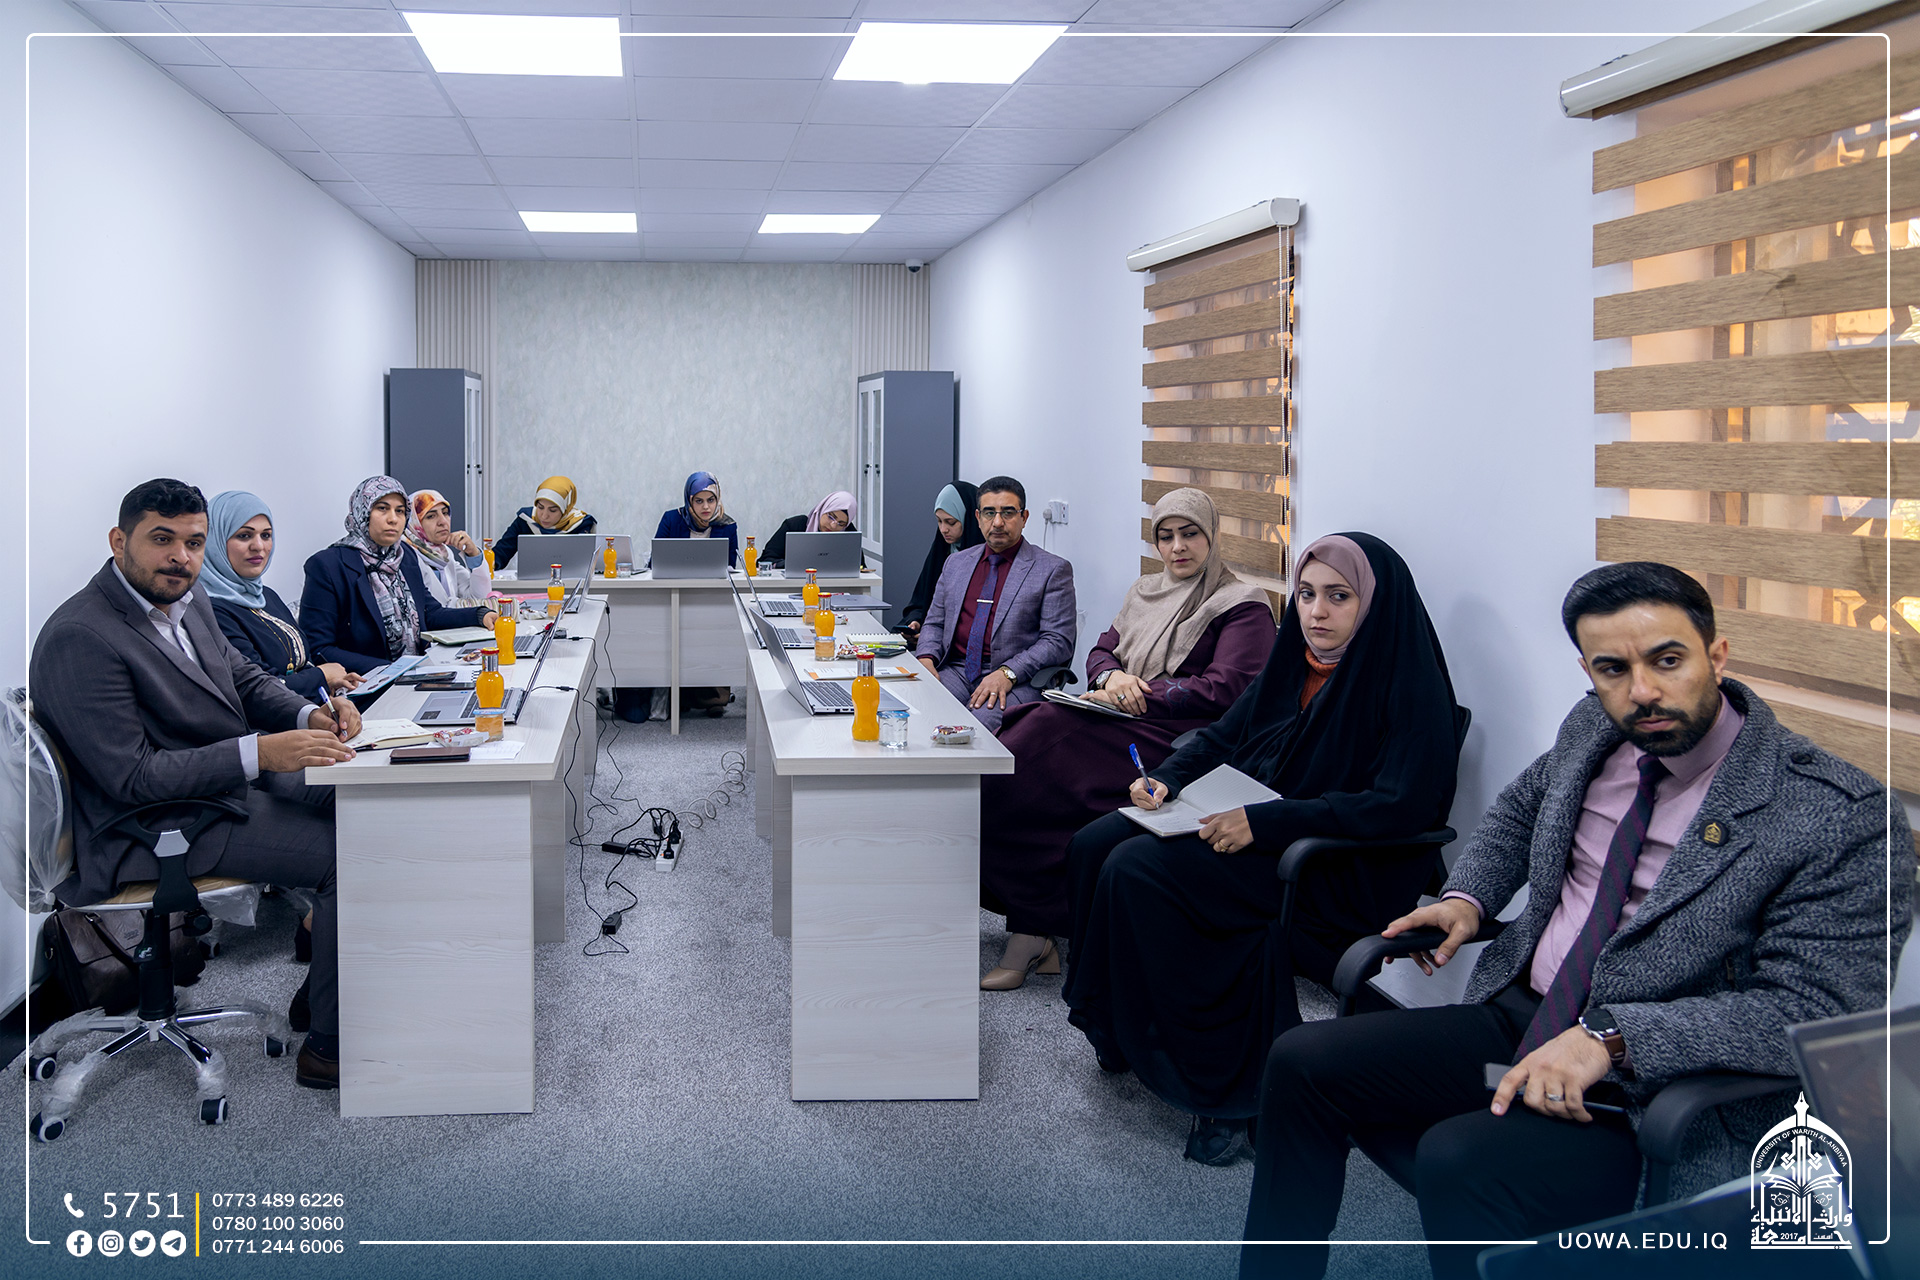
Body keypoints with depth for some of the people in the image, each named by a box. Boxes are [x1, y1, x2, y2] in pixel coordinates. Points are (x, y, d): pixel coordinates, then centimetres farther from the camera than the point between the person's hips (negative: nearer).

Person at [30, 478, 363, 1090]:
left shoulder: (186, 599, 6)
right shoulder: (80, 639, -22)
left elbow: (244, 676, 17)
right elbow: (131, 777, -25)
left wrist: (310, 714, -5)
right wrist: (260, 753, -30)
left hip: (234, 780, 10)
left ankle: (323, 989, 18)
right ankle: (330, 1048, -6)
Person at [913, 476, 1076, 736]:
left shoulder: (1053, 570, 4)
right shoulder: (956, 563, 20)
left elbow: (1058, 641, -4)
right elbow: (934, 623, 23)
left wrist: (1007, 673, -17)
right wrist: (926, 659, 0)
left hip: (1015, 683, -4)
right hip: (955, 673, 4)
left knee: (980, 723, -35)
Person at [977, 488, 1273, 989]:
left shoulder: (1244, 605, 2)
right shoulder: (1144, 592, 25)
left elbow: (1225, 689, -10)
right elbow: (1100, 651, 22)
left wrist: (1139, 697, -13)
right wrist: (1112, 677, -3)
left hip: (1170, 738, -7)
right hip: (1119, 724, 7)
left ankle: (1033, 932, -20)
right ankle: (1031, 928, -21)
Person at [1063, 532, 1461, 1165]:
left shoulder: (1407, 687, -13)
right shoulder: (1296, 664, 11)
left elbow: (1400, 806, -24)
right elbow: (1225, 736, 18)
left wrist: (1265, 822, -27)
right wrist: (1165, 779, -4)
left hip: (1339, 871, -8)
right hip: (1247, 825, 8)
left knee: (1138, 871, -24)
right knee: (1095, 845, -8)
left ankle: (1220, 1083, -14)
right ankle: (1119, 1033, 3)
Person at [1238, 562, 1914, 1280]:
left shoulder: (1844, 817, -16)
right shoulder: (1593, 730, 4)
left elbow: (1810, 1010, -21)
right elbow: (1519, 808, 26)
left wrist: (1610, 1037, -28)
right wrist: (1467, 896, 7)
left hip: (1658, 1094, -7)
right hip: (1519, 1020, 7)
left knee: (1461, 1160, -32)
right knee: (1302, 1063, -3)